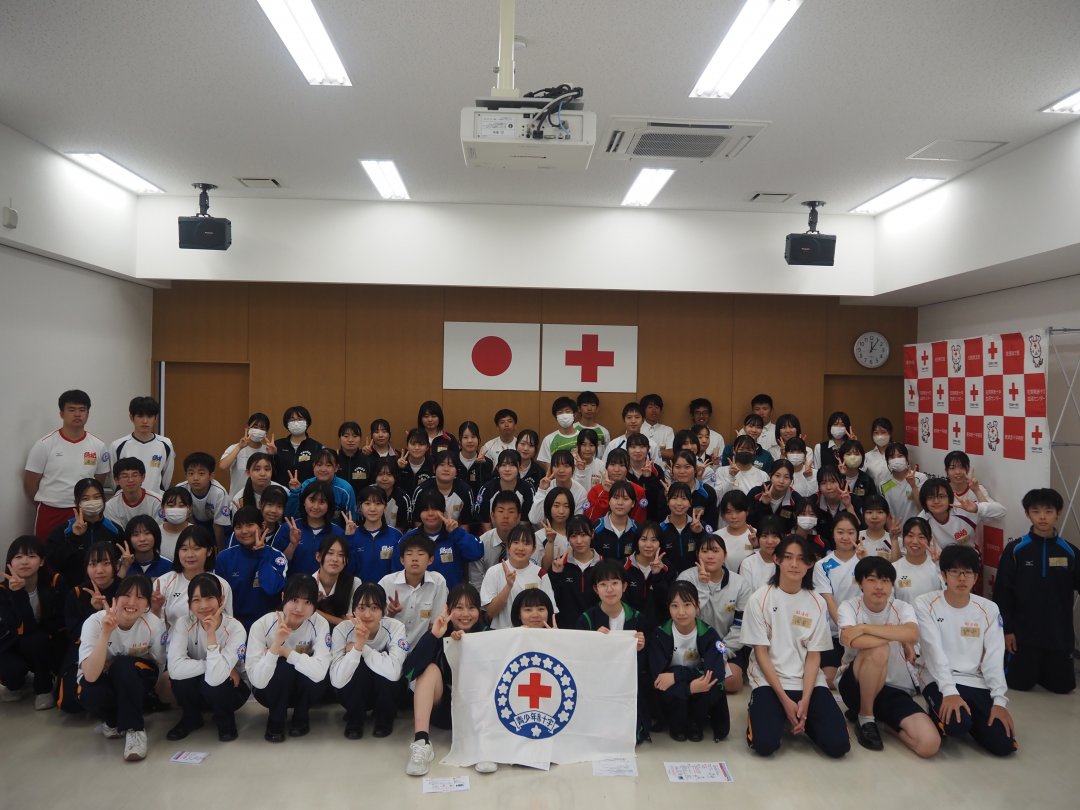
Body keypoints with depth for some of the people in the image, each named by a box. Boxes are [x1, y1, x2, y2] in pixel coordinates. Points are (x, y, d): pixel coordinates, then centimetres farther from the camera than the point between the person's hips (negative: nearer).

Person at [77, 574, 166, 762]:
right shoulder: (95, 622, -25)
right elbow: (90, 675, -37)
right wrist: (105, 634, -45)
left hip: (135, 685, 0)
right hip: (99, 679, 0)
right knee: (90, 693, -34)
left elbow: (159, 668, -6)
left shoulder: (154, 625, -23)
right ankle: (113, 720, 0)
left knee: (123, 665, -33)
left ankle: (135, 728, -19)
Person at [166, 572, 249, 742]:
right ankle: (191, 718, 2)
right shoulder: (184, 625, -19)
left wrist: (211, 634, -40)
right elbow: (175, 668, -34)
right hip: (196, 691, 2)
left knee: (210, 682, -34)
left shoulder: (235, 629, -25)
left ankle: (226, 721, -1)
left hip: (229, 688, -2)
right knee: (181, 675, -28)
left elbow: (215, 678, -37)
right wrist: (219, 666, -32)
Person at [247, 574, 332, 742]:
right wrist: (276, 644, -43)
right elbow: (257, 681, -32)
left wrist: (284, 651, -31)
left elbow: (319, 671, -36)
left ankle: (300, 716, -1)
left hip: (305, 689, 1)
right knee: (285, 665, -32)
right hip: (270, 690, -1)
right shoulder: (261, 626, -24)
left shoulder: (320, 624, -22)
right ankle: (276, 720, -6)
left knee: (317, 677, -32)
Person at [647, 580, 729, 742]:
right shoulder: (660, 635, -17)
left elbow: (716, 672, -26)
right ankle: (677, 724, -1)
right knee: (673, 690, -34)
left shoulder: (708, 634, -14)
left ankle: (696, 722, 0)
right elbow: (657, 676, -24)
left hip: (702, 693, 1)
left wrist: (676, 675, -33)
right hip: (673, 695, -1)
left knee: (714, 687, -31)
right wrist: (691, 686, -38)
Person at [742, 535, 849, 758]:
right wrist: (784, 699, -14)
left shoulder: (817, 603, 2)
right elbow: (761, 653, -6)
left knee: (837, 745, -16)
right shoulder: (760, 598, -6)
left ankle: (801, 717, 14)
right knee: (765, 744, -23)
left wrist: (805, 700, -13)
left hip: (808, 681, 3)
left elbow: (814, 656, 0)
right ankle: (758, 709, 10)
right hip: (768, 680, -2)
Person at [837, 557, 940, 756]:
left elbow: (912, 635, -28)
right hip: (856, 684, -3)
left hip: (895, 688, 3)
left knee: (929, 744, -22)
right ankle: (865, 717, -11)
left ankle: (881, 714, 10)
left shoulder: (902, 608, -3)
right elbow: (853, 641, -31)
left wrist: (864, 628, -29)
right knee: (878, 650, -36)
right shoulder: (849, 606, -9)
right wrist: (897, 637, -19)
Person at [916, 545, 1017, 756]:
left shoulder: (989, 609, 4)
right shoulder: (925, 604, -7)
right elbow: (934, 651, -15)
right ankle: (942, 716, 5)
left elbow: (994, 658, -1)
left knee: (1004, 744, -13)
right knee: (957, 723, -32)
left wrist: (999, 700, -13)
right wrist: (949, 691, -26)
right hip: (939, 680, -4)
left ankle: (967, 719, 17)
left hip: (976, 683, 4)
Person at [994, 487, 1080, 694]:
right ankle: (1007, 658, 34)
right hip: (1023, 631, -2)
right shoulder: (1015, 549, -7)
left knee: (1063, 685, 9)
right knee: (1020, 683, 3)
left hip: (1059, 633, 2)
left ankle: (1041, 668, 38)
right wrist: (1006, 629, -8)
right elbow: (1002, 592, -6)